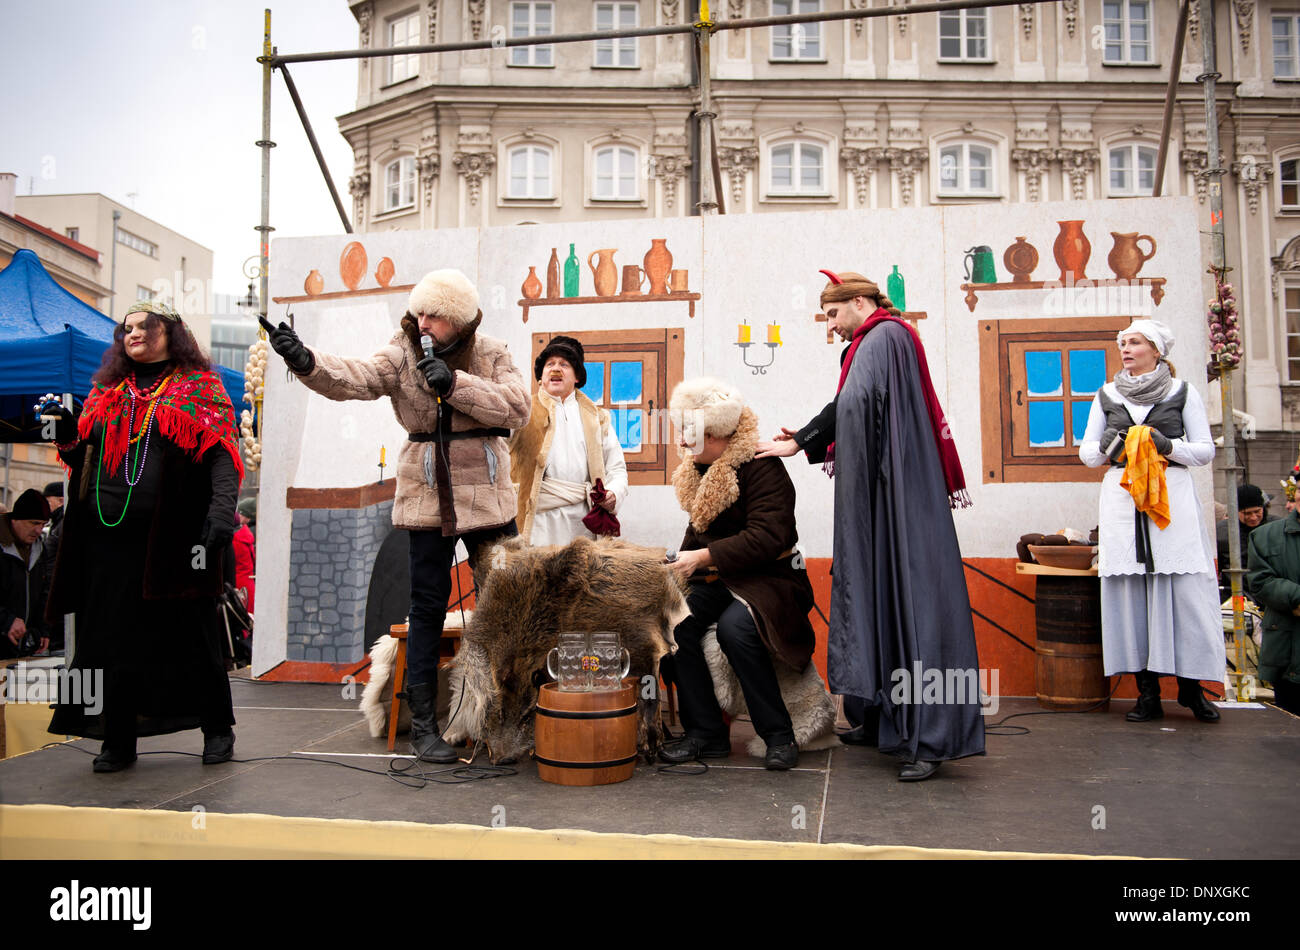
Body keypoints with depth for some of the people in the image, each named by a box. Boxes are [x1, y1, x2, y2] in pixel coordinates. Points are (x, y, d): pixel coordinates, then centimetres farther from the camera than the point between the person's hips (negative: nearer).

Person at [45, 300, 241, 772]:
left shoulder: (198, 388, 4)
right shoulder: (106, 394, 19)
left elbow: (222, 453, -7)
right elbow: (84, 462, 24)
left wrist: (221, 508, -21)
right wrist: (68, 436, 2)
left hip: (174, 535, -4)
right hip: (111, 537, 5)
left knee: (190, 634, 2)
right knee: (114, 637, 6)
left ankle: (217, 729, 17)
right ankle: (118, 741, 18)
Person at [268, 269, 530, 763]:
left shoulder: (492, 355, 1)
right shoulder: (403, 355, -1)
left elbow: (517, 408, -12)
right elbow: (355, 378, -18)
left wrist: (455, 383, -21)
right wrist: (306, 361, -38)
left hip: (487, 496, 1)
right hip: (428, 497, -1)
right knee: (428, 607, 3)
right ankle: (423, 725, 13)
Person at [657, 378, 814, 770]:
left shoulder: (761, 468, -14)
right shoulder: (698, 471, 12)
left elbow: (767, 538, -24)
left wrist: (702, 557, -27)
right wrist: (679, 565, 5)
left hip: (771, 577, -7)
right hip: (717, 580, 7)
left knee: (735, 627, -34)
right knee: (674, 623, -20)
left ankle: (779, 735, -17)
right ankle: (706, 733, -8)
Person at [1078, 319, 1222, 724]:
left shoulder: (1183, 393, 9)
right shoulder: (1106, 395, 14)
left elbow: (1205, 449, 7)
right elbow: (1086, 451, 15)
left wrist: (1168, 446, -11)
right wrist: (1105, 446, -7)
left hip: (1173, 497, -1)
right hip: (1121, 498, 1)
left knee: (1185, 588, -6)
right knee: (1131, 591, -3)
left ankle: (1191, 686, 6)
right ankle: (1147, 693, 3)